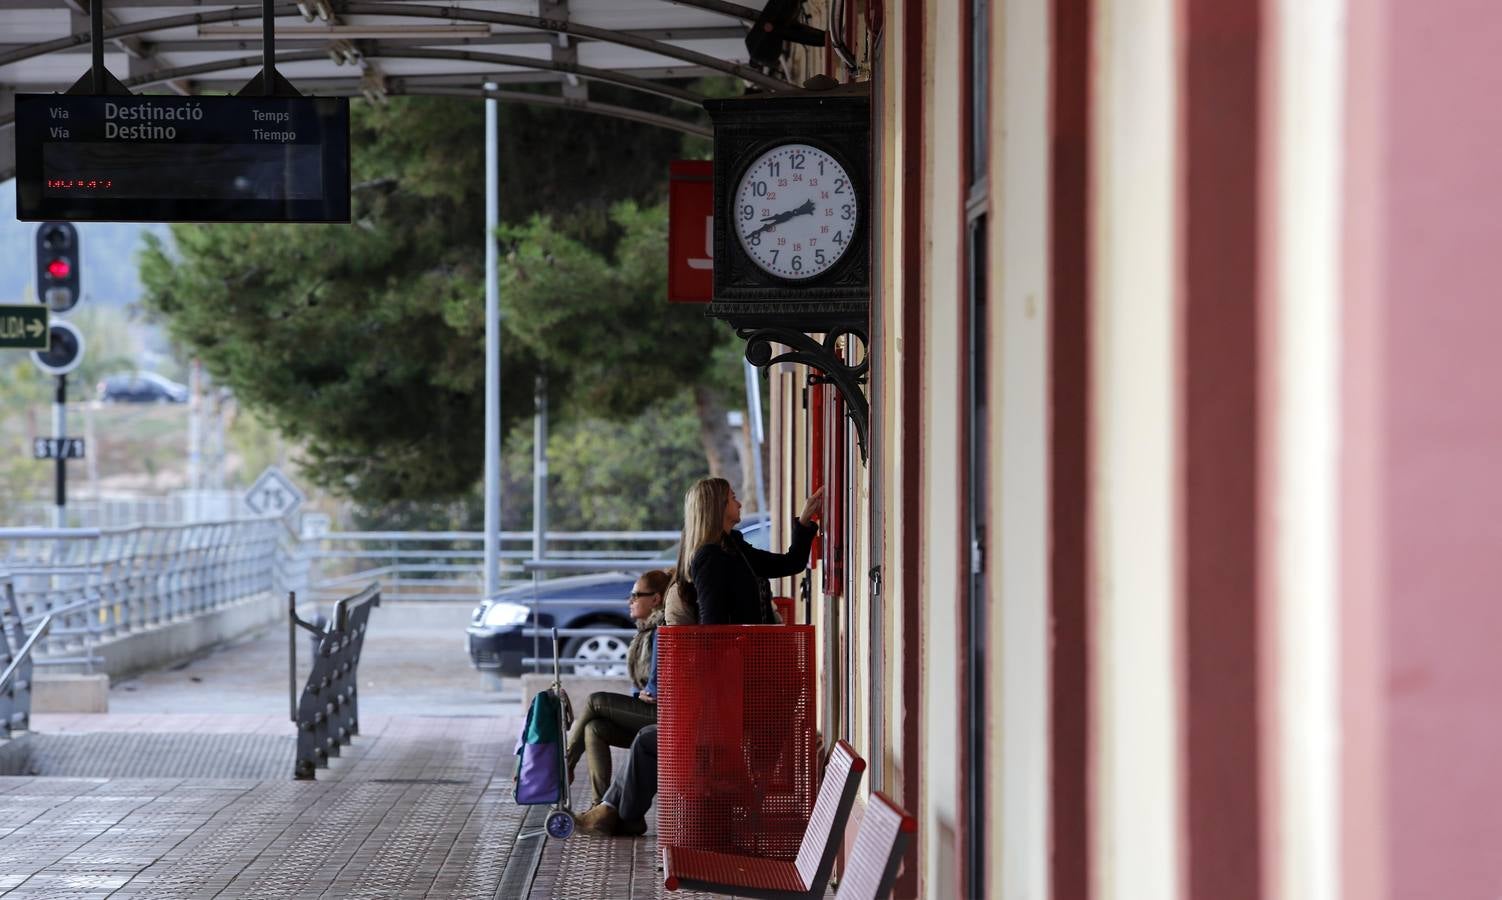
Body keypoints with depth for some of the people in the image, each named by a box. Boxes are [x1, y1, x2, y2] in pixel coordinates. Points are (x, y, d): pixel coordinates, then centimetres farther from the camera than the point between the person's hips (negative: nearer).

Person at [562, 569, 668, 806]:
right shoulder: (646, 630, 21)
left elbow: (659, 679, -17)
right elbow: (639, 680, 26)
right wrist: (640, 693, 5)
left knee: (595, 701, -11)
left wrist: (649, 693, 2)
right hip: (651, 714, 9)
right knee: (594, 729, -11)